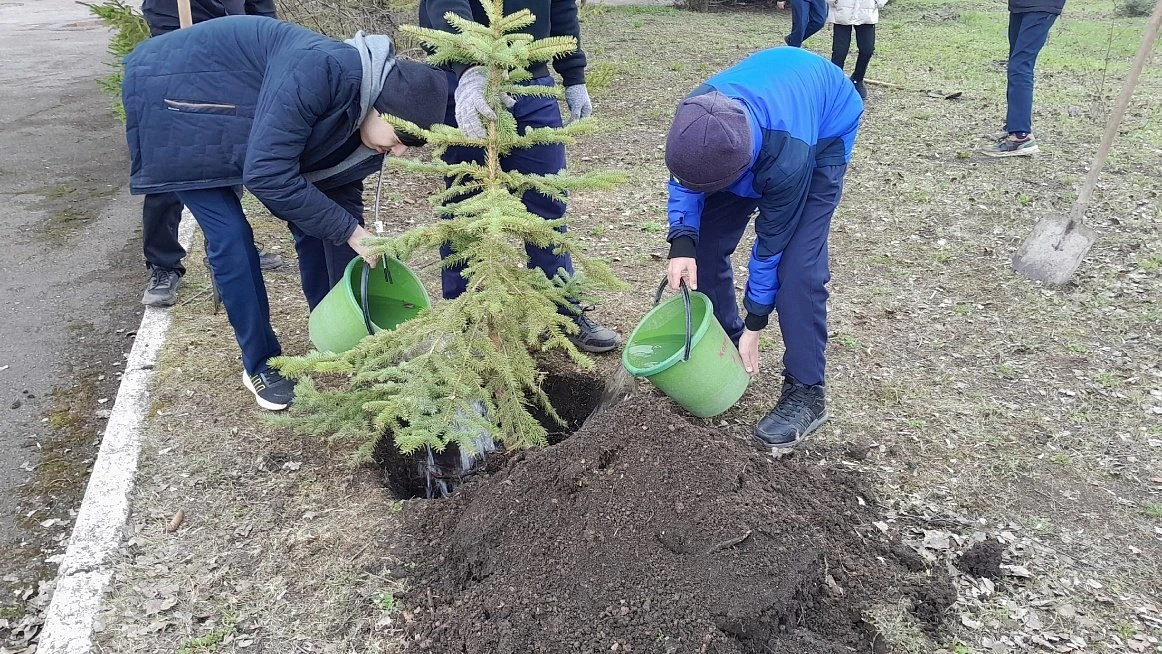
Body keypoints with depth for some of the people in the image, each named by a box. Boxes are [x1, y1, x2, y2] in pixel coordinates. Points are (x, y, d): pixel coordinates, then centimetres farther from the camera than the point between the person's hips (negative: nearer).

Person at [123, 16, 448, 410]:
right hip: (174, 95, -7)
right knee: (230, 237, -11)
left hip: (239, 113, 8)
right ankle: (259, 365, 6)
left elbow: (343, 191, -1)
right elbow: (265, 173, -39)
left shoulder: (362, 113, -10)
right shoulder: (324, 72, -37)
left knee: (313, 222, 3)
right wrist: (350, 232, -31)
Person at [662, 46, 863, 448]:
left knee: (798, 264, -20)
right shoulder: (697, 120, -32)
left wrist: (753, 327, -16)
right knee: (704, 243, -2)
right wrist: (681, 244, -28)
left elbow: (771, 242, -27)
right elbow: (685, 178, -11)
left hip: (825, 130, -5)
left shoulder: (788, 158, -43)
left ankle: (806, 393, -8)